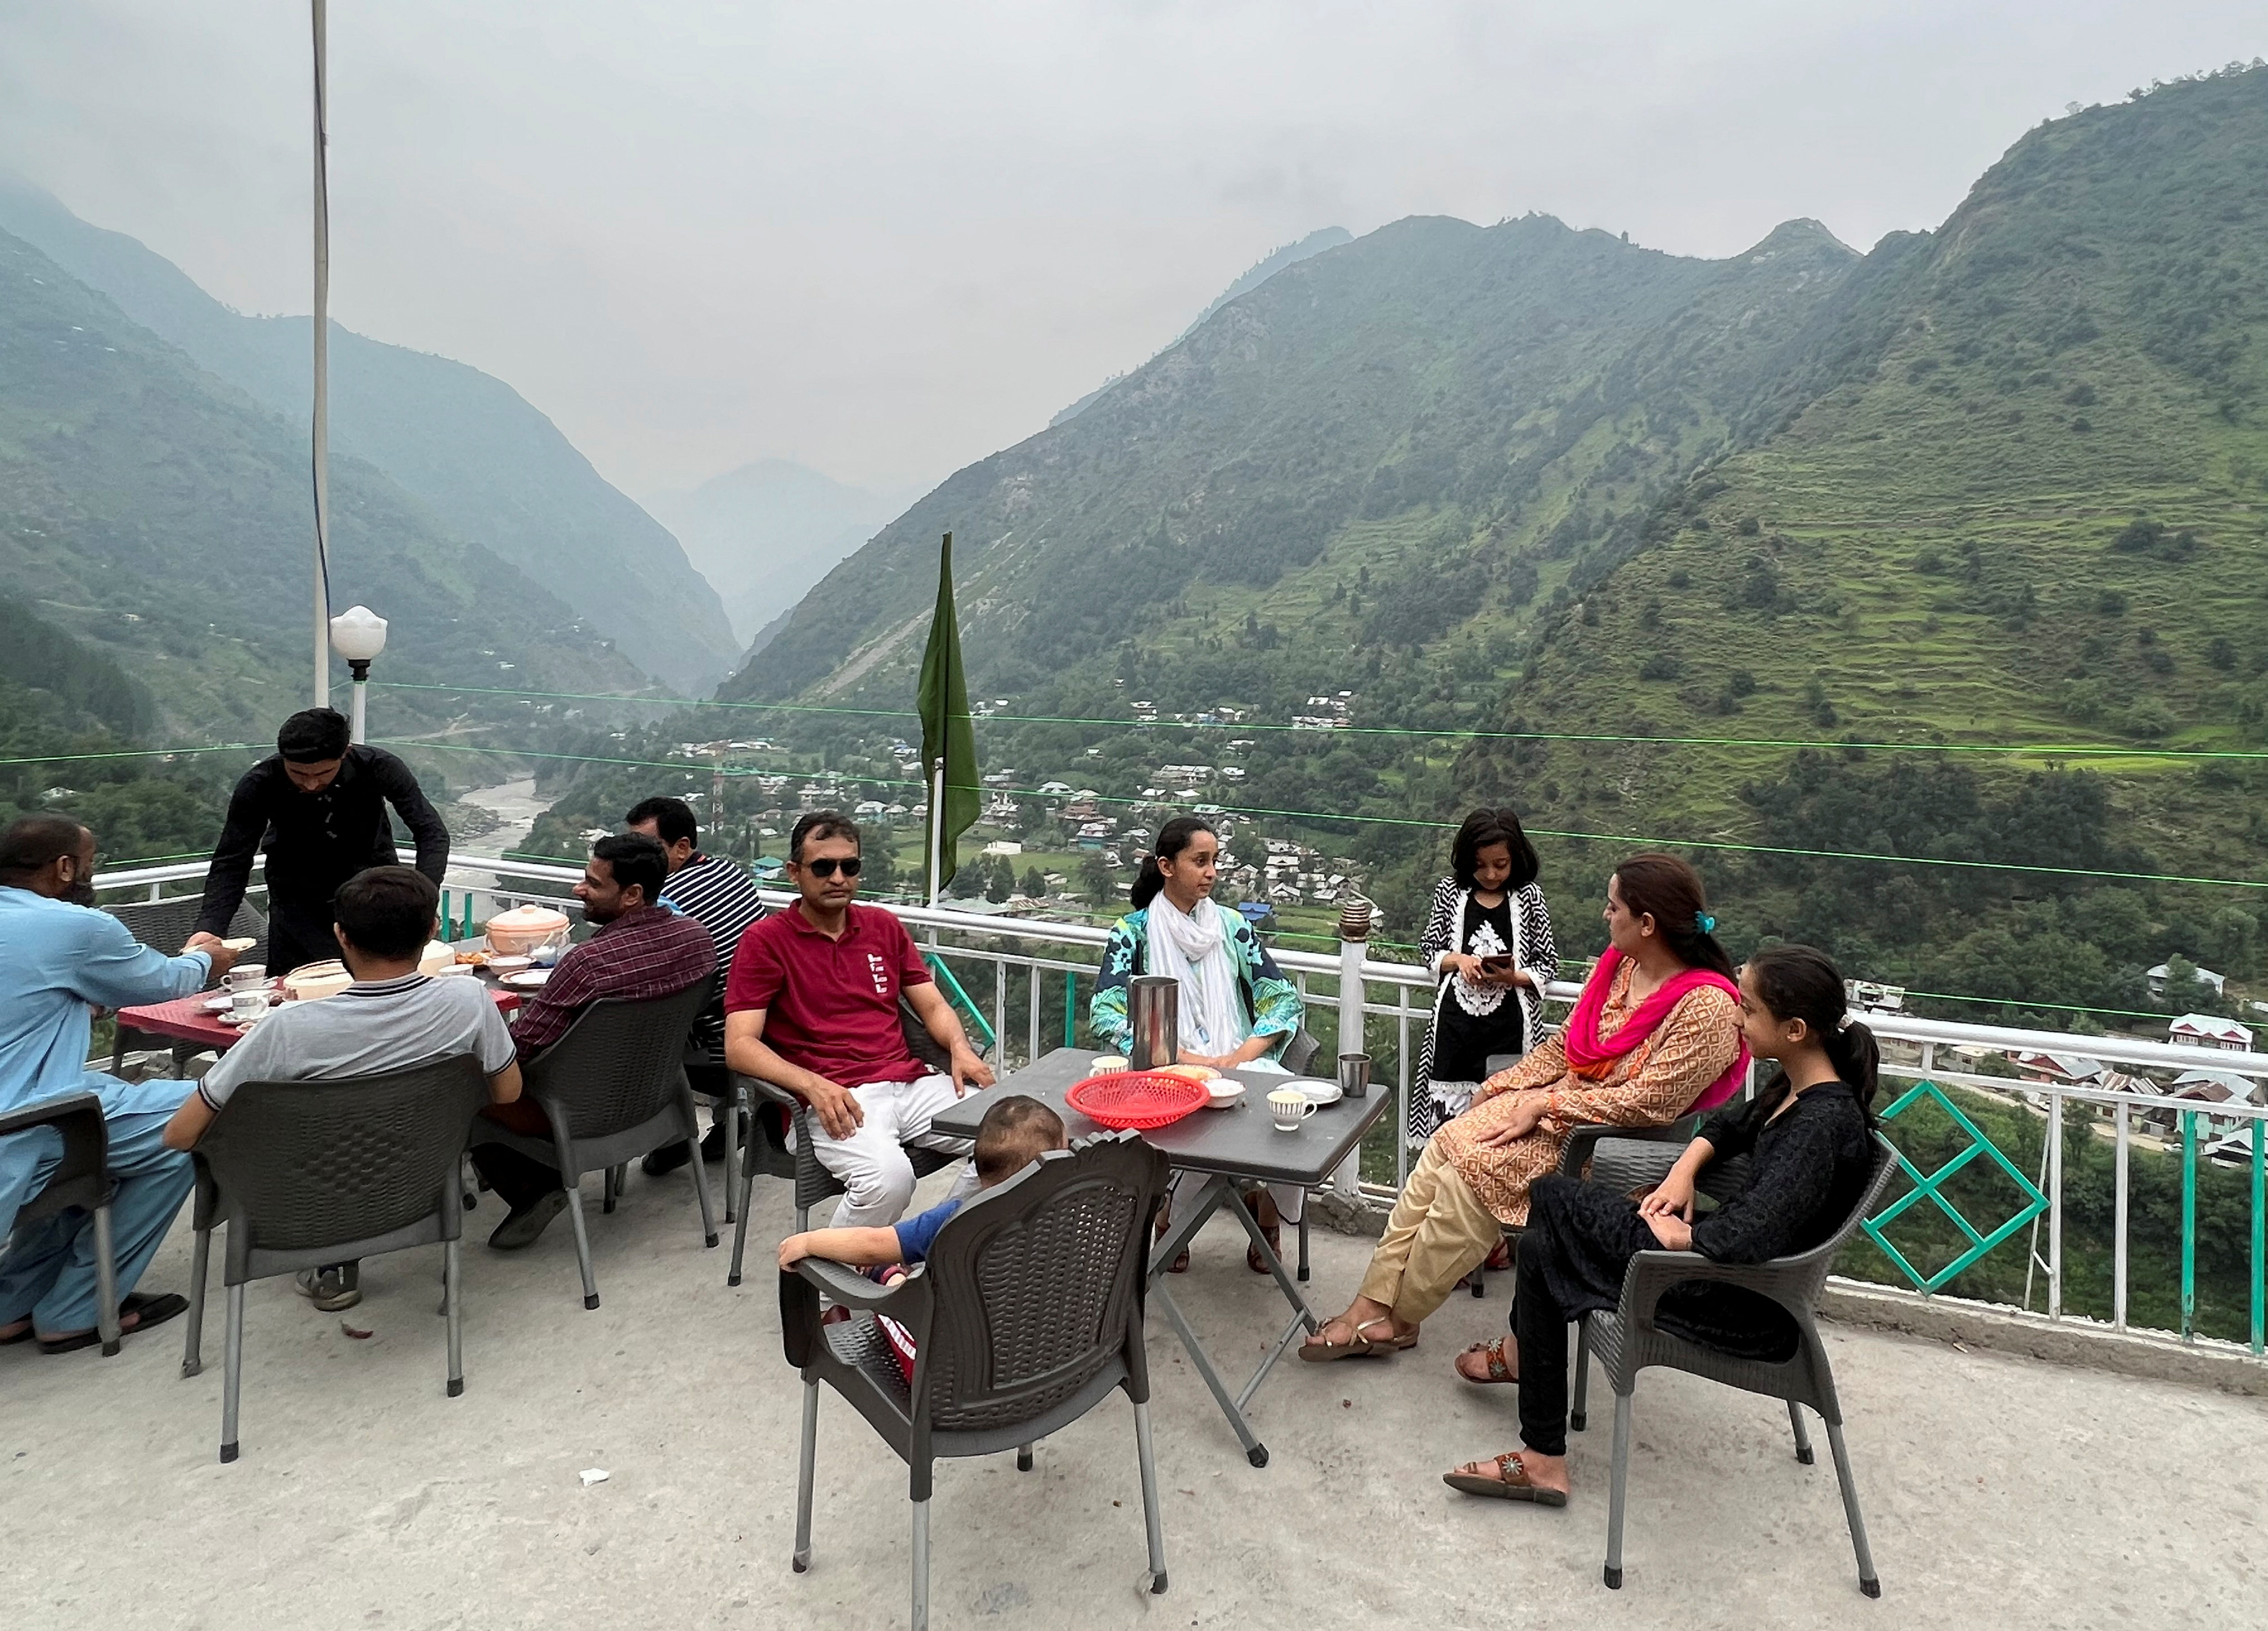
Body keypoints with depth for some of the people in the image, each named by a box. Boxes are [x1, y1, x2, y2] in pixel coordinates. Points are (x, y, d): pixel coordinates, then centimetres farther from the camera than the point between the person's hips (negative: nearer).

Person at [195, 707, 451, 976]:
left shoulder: (378, 767, -22)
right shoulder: (259, 785, -20)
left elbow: (432, 833, -22)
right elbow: (230, 863, -16)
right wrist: (208, 929, -31)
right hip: (296, 901, 0)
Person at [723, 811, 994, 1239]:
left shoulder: (884, 926, 18)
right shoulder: (765, 940, 3)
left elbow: (933, 1005, 18)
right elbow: (739, 1045, -6)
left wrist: (960, 1049, -5)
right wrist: (813, 1085, -22)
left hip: (912, 1083, 5)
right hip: (836, 1100, -5)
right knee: (889, 1175, -35)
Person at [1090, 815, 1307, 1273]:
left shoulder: (1231, 925, 9)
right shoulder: (1134, 931, 1)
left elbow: (1285, 1000, 5)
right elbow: (1106, 1014, -11)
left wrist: (1239, 1056, -13)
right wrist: (1187, 1060, -20)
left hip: (1237, 1064, 3)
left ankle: (1270, 1221, 1)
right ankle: (1166, 1218, -5)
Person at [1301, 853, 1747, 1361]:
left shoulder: (1708, 1008, -20)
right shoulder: (1619, 965, 4)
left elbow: (1645, 1102, -24)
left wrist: (1545, 1105, -20)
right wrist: (1499, 1086, 5)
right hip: (1555, 1101, 8)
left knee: (1472, 1170, -22)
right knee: (1443, 1147, -13)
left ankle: (1399, 1318, -3)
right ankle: (1374, 1303, -10)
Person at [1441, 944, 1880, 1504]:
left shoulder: (1825, 1122, -27)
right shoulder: (1797, 1091, 1)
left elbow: (1753, 1234, -38)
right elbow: (1728, 1126, 21)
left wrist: (1681, 1234, -20)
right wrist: (1683, 1173, 3)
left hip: (1748, 1310, -9)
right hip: (1727, 1259, 9)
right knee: (1545, 1228, 8)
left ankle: (1522, 1352, 18)